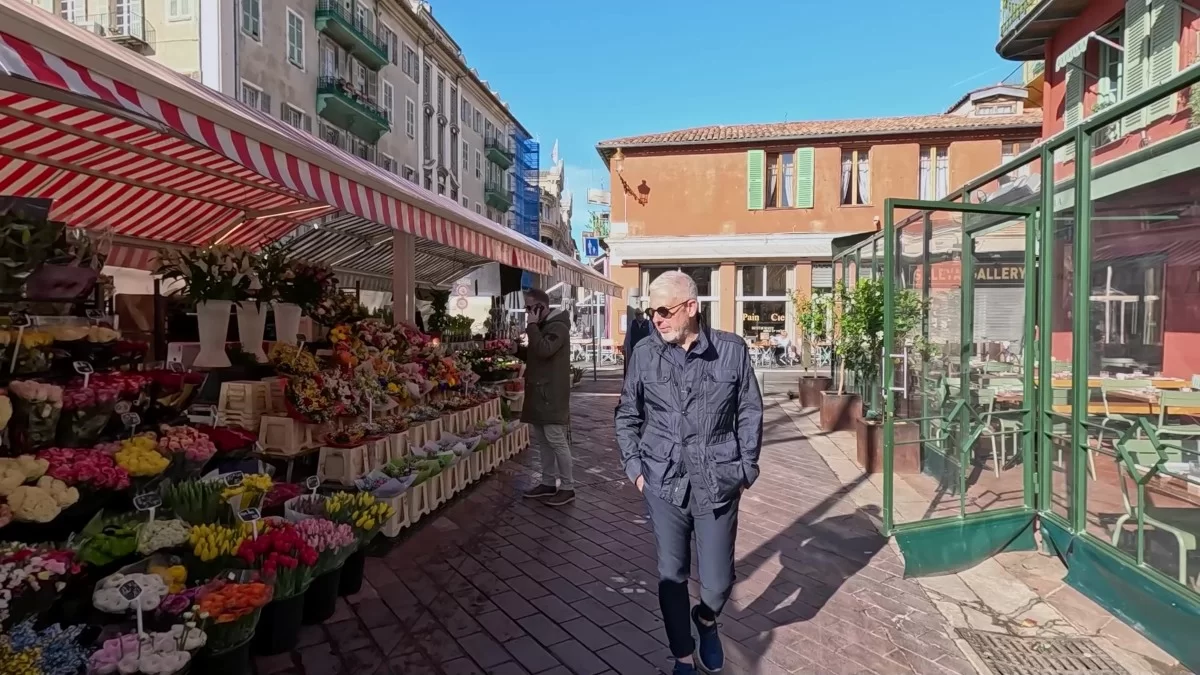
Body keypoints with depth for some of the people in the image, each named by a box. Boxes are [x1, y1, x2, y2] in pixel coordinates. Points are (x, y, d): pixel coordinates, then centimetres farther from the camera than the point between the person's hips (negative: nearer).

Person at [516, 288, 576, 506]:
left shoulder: (557, 326, -12)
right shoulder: (541, 326, 18)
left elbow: (543, 350, -27)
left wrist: (532, 326, -19)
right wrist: (517, 349, 8)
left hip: (551, 394, -10)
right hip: (538, 393, 10)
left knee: (556, 441, -5)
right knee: (541, 440, 13)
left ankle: (567, 487, 3)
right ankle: (549, 483, 22)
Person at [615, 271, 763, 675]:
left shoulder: (732, 350, -5)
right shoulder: (644, 354, -2)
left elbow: (750, 414, 3)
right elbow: (627, 416, 9)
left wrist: (746, 469, 1)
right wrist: (634, 467, 2)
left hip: (718, 482, -1)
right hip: (663, 482, 1)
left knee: (718, 581, 7)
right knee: (672, 577, 9)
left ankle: (706, 619, 43)